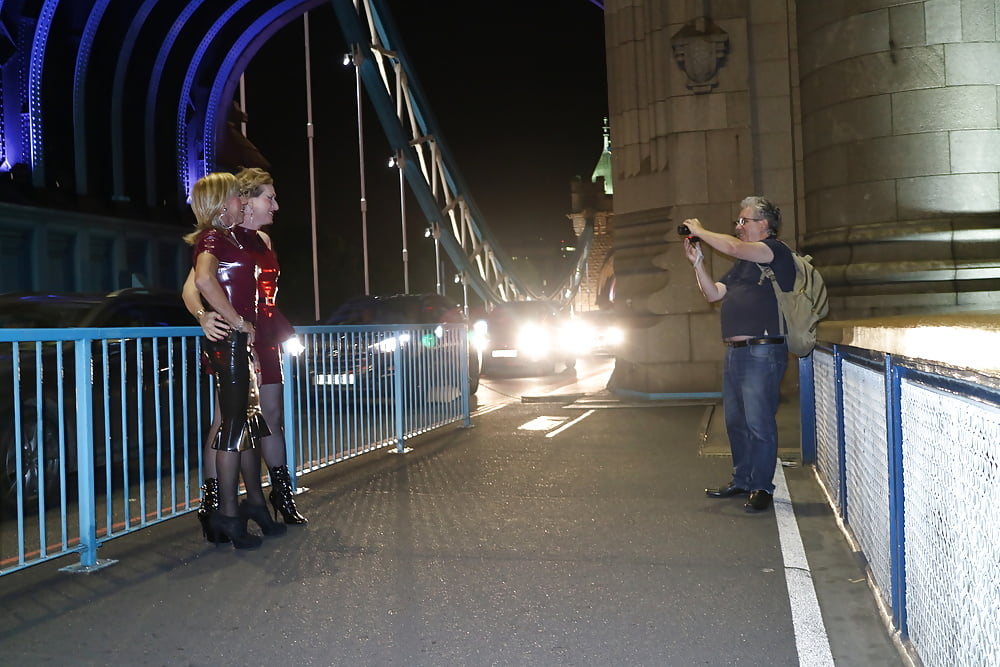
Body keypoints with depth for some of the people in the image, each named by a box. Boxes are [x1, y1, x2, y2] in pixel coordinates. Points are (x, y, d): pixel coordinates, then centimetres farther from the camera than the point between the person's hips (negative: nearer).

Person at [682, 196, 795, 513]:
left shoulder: (776, 250, -4)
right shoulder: (742, 264, 22)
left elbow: (732, 247, -18)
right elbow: (713, 294, 16)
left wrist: (700, 231, -5)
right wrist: (697, 260, 8)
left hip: (763, 352, -9)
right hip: (734, 352, 9)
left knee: (759, 423, -6)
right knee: (736, 422, 14)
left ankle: (762, 487, 2)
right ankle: (742, 480, 24)